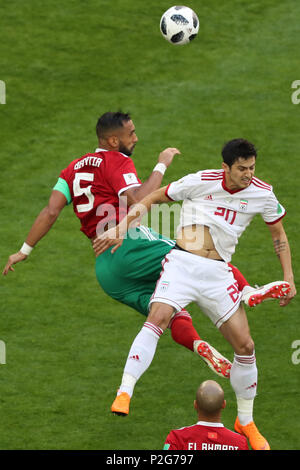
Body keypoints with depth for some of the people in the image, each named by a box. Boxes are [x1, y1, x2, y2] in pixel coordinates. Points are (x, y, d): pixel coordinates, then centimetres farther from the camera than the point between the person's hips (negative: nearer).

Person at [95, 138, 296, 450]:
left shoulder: (262, 194, 0)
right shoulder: (200, 182, -8)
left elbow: (278, 233, 17)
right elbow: (151, 199, 3)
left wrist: (288, 278, 12)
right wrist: (121, 228, -5)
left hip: (218, 273, 3)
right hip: (182, 263, -3)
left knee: (245, 345, -2)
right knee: (157, 319, -29)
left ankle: (245, 422, 18)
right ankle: (124, 395, -32)